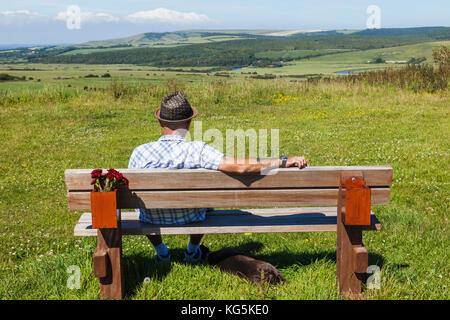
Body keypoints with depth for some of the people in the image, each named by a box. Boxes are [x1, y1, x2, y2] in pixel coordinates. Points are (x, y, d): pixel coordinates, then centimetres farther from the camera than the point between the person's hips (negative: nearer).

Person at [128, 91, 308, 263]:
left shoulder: (140, 153, -23)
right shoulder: (196, 150, -29)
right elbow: (240, 166, -36)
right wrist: (283, 162, -26)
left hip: (152, 219, 1)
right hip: (190, 218, 0)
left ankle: (161, 252, 46)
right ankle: (193, 251, 45)